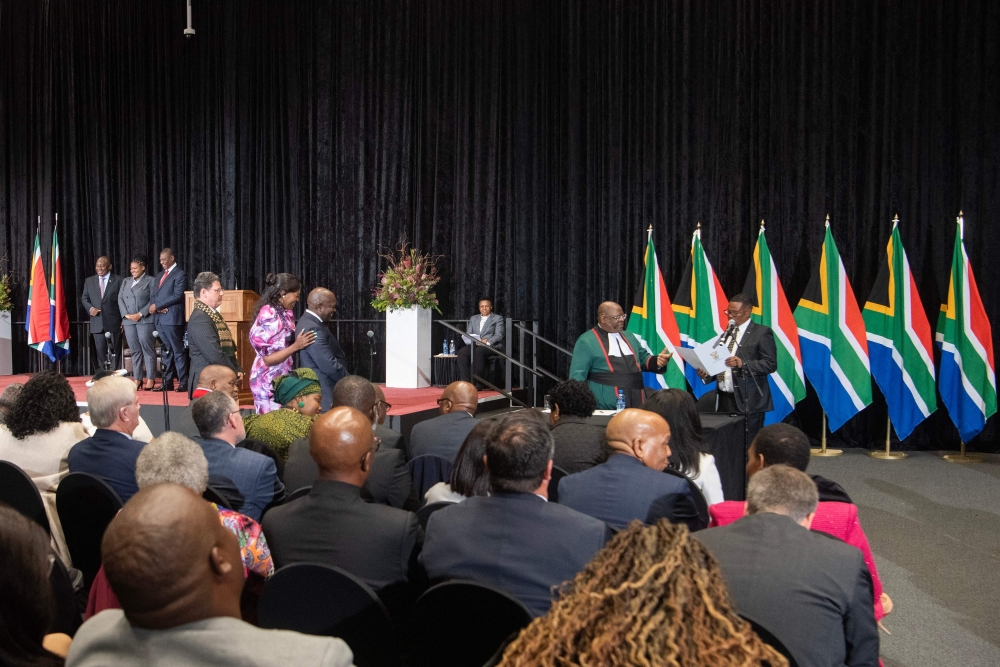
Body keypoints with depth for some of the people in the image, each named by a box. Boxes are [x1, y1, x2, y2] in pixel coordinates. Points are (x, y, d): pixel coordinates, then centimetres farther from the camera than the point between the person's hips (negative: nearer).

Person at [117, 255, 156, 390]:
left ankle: (150, 379, -4)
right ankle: (137, 379, 8)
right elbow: (120, 298, 13)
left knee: (147, 349, -5)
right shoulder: (125, 282, 20)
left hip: (145, 320, -5)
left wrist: (140, 314, -13)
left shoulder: (150, 281, 1)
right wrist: (126, 314, -2)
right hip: (129, 321, 5)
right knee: (135, 351, 6)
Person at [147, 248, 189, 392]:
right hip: (159, 318, 8)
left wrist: (157, 305, -12)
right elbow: (152, 294, 17)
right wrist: (155, 307, -5)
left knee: (178, 351, -6)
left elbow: (177, 295, -14)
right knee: (166, 351, 10)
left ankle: (183, 383, -5)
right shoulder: (159, 275, 21)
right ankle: (167, 382, 13)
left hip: (172, 318, -8)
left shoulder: (180, 274, -4)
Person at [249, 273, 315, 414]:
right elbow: (267, 359, -18)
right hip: (269, 383, -8)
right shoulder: (268, 316, -16)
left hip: (282, 380, 8)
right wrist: (296, 346, -21)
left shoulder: (284, 314, 8)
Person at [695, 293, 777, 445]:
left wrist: (743, 363, -23)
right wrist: (707, 374, 3)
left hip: (748, 401, -6)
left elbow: (771, 364, -10)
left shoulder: (762, 332, -1)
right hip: (724, 399, 6)